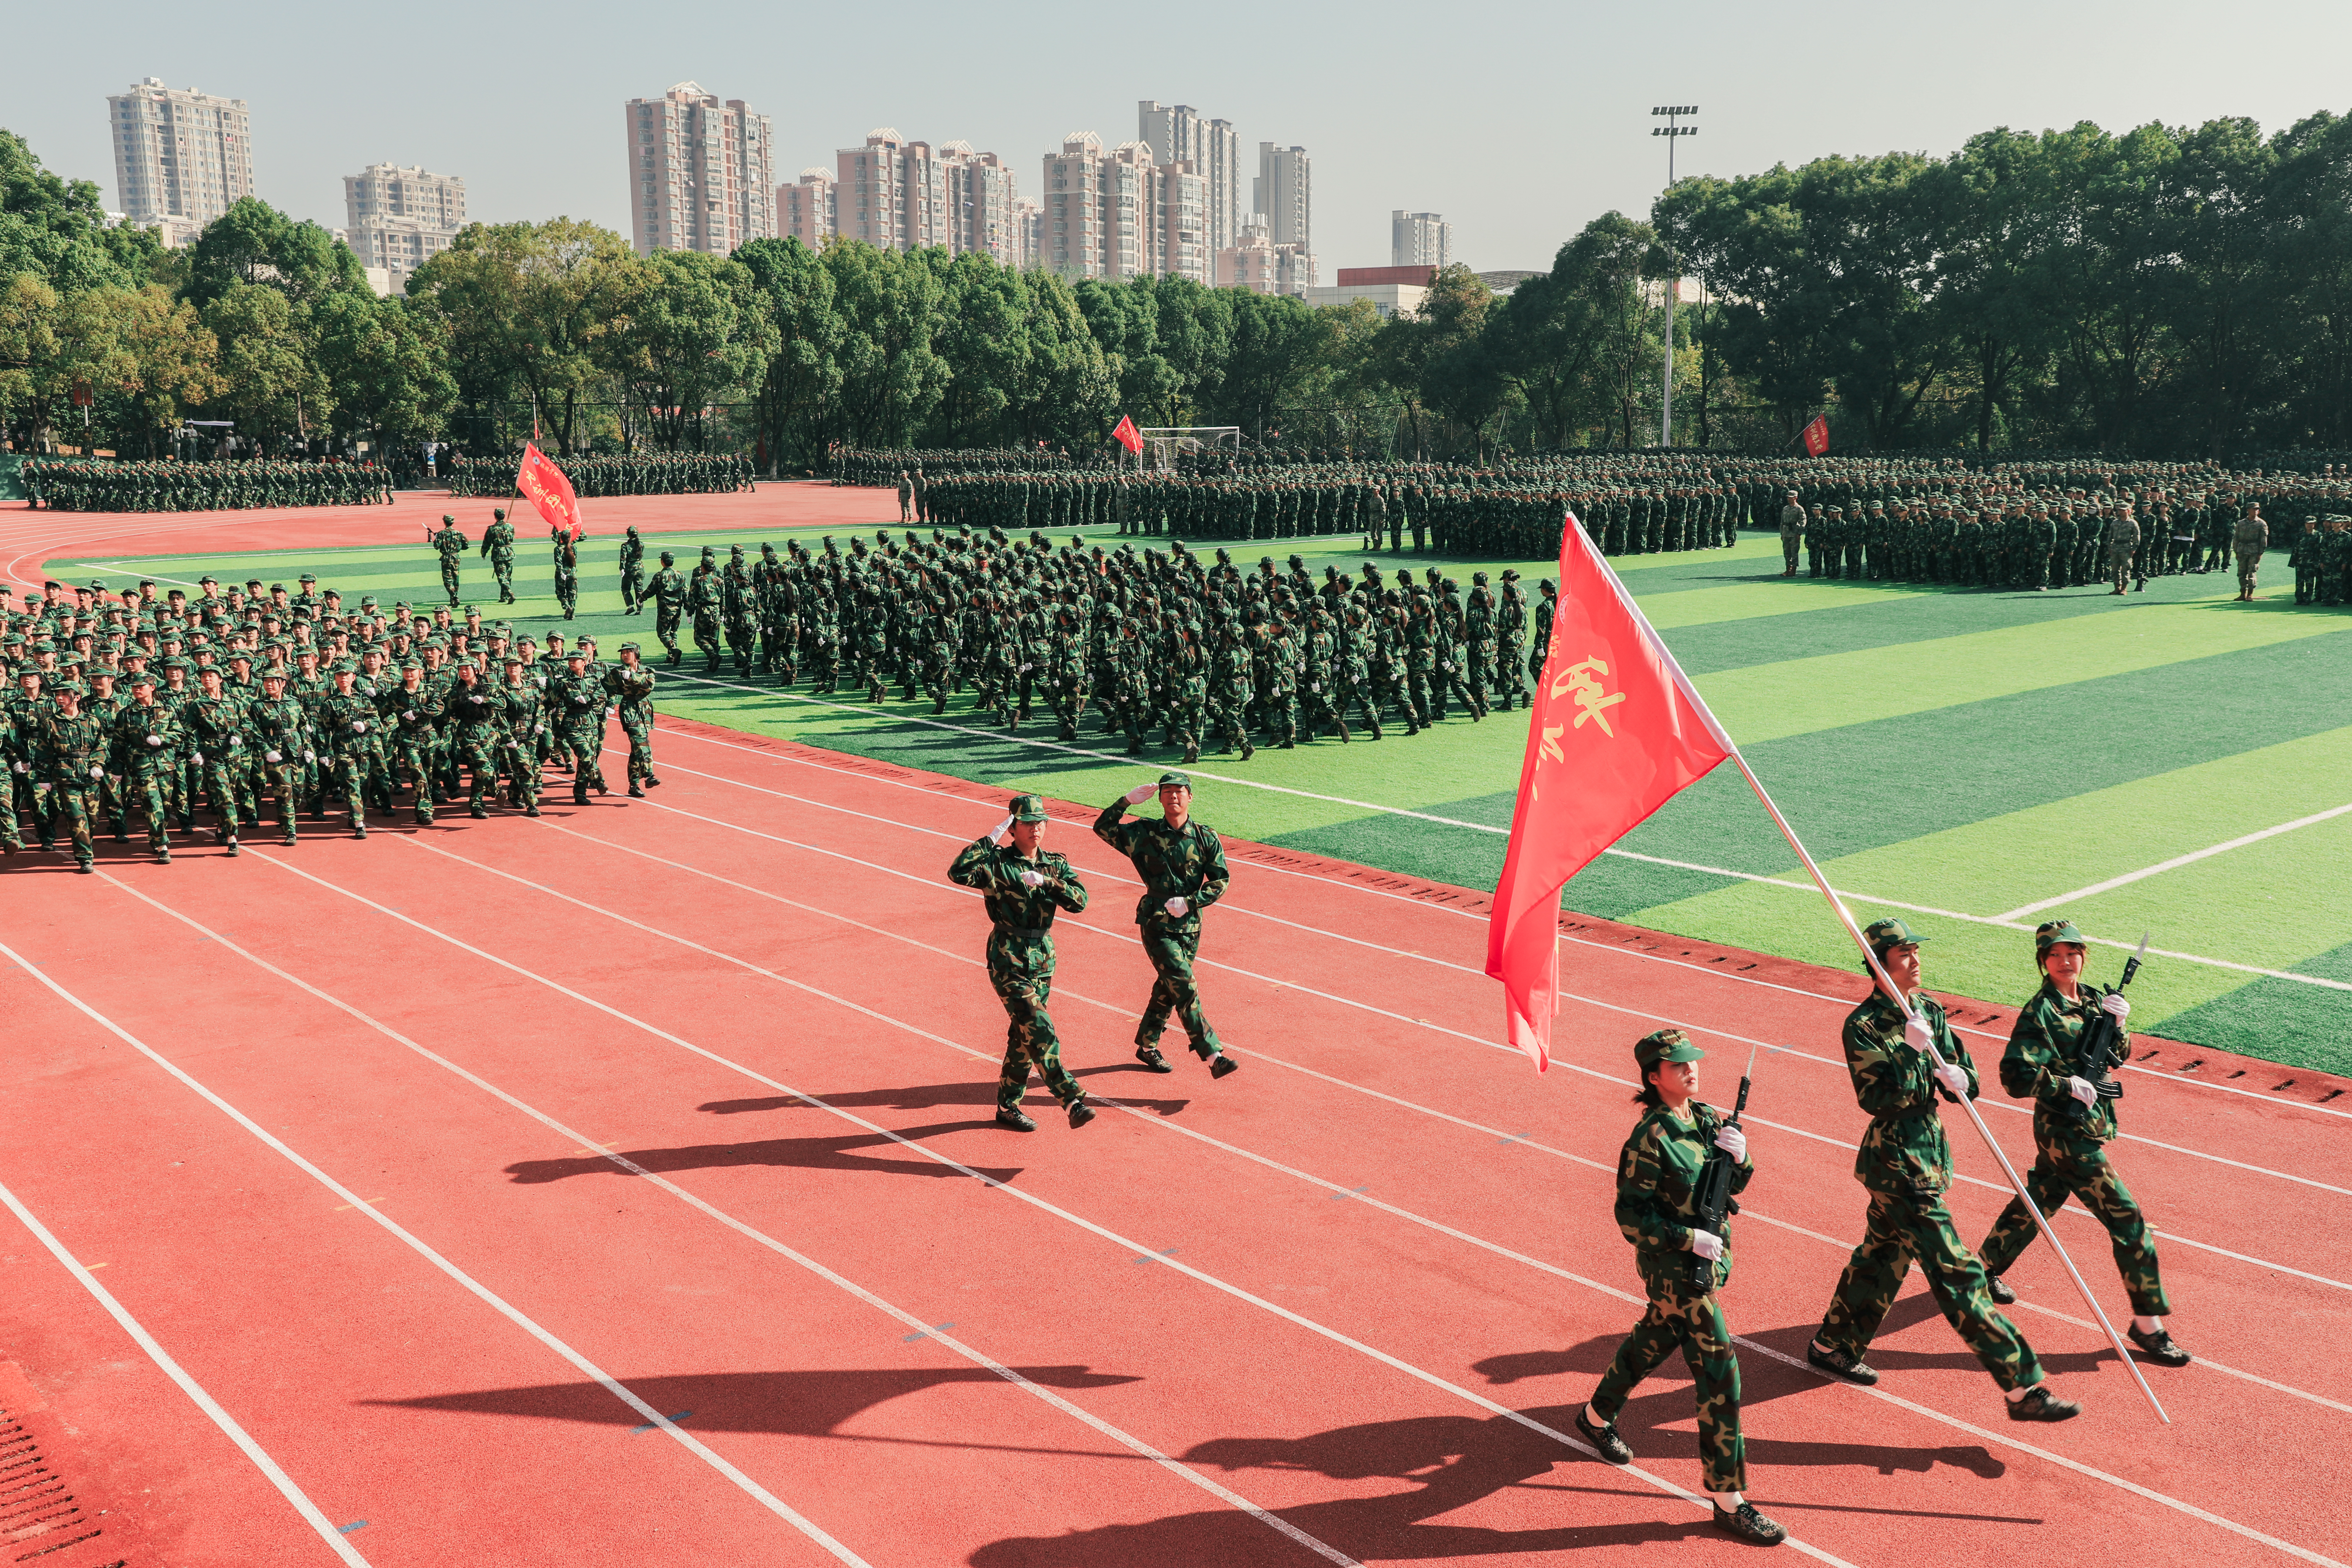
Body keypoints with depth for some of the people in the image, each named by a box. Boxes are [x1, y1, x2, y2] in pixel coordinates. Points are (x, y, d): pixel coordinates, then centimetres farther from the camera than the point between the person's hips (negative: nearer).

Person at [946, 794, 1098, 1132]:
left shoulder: (1056, 864, 7)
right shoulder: (996, 862, -6)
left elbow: (1080, 901, -7)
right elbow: (958, 873, -25)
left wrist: (1045, 882, -20)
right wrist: (990, 839, -25)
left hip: (1044, 959, 6)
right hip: (1008, 961, -6)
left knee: (1023, 1035, 14)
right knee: (1041, 1033, -16)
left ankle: (1008, 1105, 26)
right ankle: (1072, 1100, -20)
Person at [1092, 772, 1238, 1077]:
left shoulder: (1206, 839, 1)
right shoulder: (1144, 833, -2)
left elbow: (1221, 880, 0)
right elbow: (1103, 828, -1)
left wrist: (1189, 902, -13)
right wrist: (1127, 800, -12)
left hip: (1190, 925, 4)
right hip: (1157, 923, -3)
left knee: (1168, 988, 15)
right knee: (1185, 989, -11)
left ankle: (1147, 1046, 34)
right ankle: (1213, 1056, -13)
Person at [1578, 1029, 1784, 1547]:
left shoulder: (1707, 1118, 2)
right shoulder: (1650, 1138, -21)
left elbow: (1735, 1185, 6)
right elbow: (1631, 1214, -19)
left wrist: (1739, 1156, -14)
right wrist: (1690, 1239, -24)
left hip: (1710, 1257, 9)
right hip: (1674, 1269, -9)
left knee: (1654, 1340, 26)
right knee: (1719, 1372, -7)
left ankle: (1596, 1417, 50)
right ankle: (1729, 1501, 2)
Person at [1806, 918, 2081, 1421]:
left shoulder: (1929, 1009, 7)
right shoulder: (1864, 1025, -16)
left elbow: (1967, 1077, 11)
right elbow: (1876, 1099, -22)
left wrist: (1958, 1077, -11)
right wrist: (1909, 1051, -29)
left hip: (1930, 1150, 9)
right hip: (1896, 1162, -9)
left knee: (1884, 1253, 21)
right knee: (1956, 1273, -6)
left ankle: (1832, 1346, 38)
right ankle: (2022, 1388, -4)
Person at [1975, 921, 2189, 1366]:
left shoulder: (2091, 997, 5)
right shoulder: (2039, 1013, -18)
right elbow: (2015, 1077, -22)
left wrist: (2116, 1023, -7)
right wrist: (2069, 1085, -24)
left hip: (2088, 1126, 9)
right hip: (2067, 1133, -9)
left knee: (2040, 1201, 23)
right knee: (2127, 1220, -7)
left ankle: (1985, 1267, 43)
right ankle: (2148, 1325, 1)